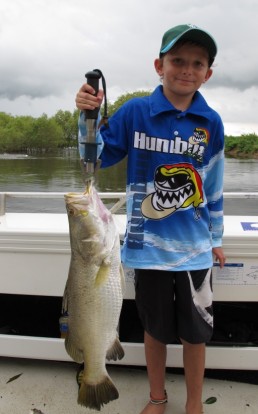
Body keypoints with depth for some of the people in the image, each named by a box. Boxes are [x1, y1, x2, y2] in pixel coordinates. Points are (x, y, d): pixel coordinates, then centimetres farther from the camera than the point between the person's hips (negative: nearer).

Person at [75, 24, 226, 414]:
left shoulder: (211, 123, 0)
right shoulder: (134, 112, -6)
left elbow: (214, 187, 7)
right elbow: (96, 158, 0)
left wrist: (216, 238, 13)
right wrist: (88, 116, -16)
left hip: (194, 247, 1)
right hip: (148, 244, -1)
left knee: (195, 331, 13)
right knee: (155, 328, 17)